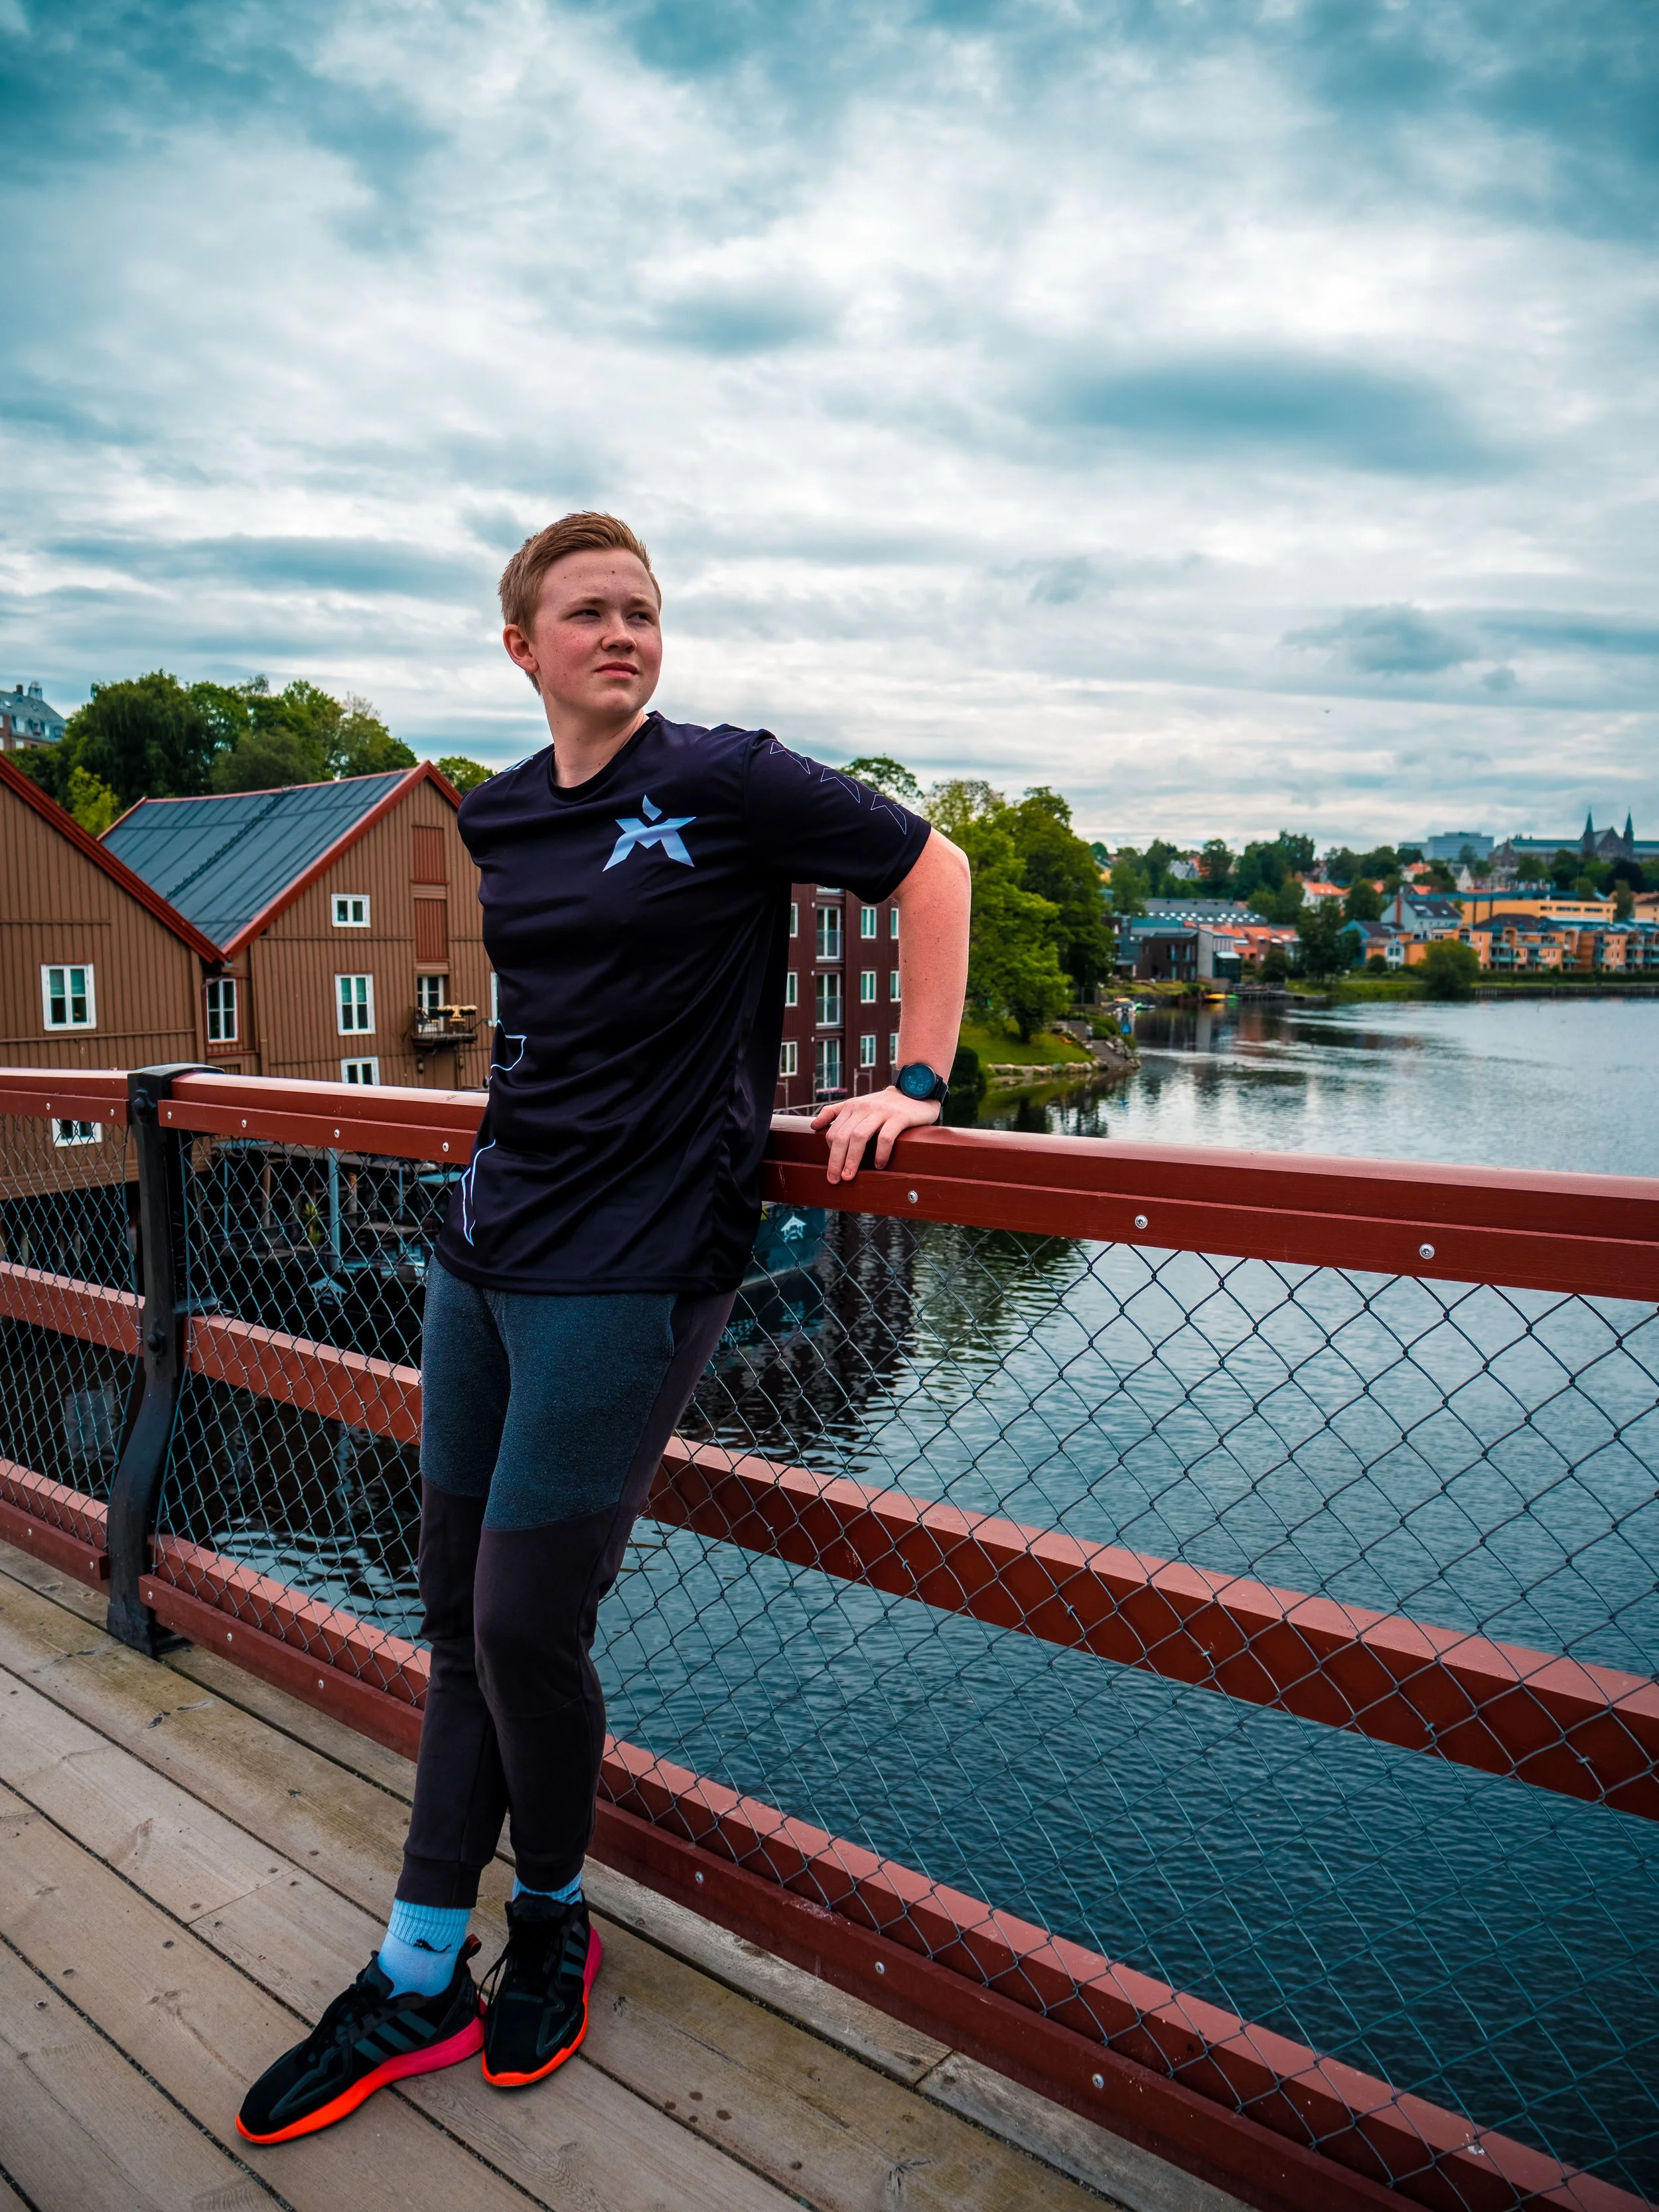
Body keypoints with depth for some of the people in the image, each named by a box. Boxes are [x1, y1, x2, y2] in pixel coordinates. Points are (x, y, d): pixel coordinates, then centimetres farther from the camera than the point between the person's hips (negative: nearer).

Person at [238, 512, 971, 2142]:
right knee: (459, 1615, 12)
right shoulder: (498, 819, 11)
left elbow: (928, 866, -3)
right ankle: (420, 1983, 28)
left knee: (527, 1624, -2)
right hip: (486, 1245, 7)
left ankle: (551, 1919, 29)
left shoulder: (726, 781, -7)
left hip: (629, 1267, -6)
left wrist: (914, 1080, -7)